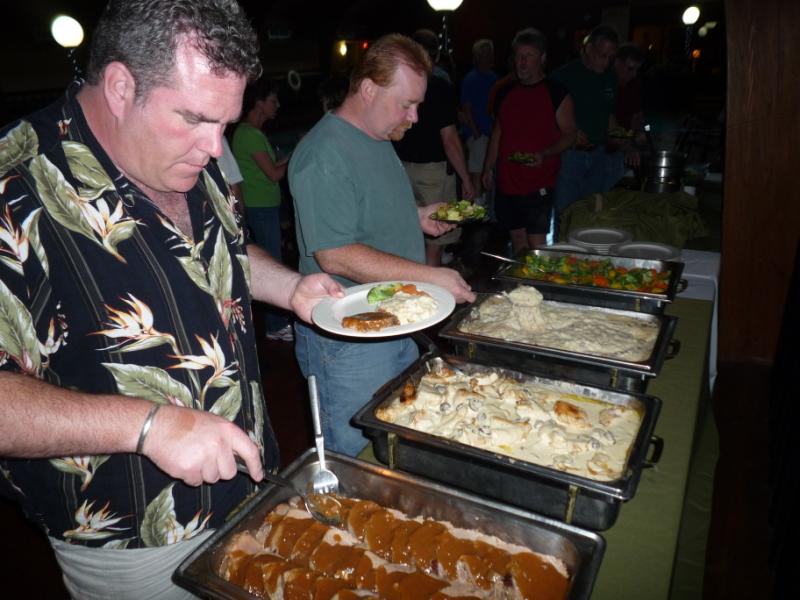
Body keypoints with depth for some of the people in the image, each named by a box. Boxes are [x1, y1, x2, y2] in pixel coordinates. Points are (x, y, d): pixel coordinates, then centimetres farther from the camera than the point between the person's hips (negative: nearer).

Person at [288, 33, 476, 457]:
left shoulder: (379, 139, 11)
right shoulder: (324, 155, -21)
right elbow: (336, 257, -26)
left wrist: (416, 217, 9)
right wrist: (430, 276, -26)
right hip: (347, 341, -10)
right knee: (356, 458, 7)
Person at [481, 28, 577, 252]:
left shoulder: (557, 93, -3)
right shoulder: (506, 92, 12)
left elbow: (569, 135, -3)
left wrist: (544, 154, -21)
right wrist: (488, 167, 15)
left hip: (538, 183, -5)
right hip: (506, 181, 5)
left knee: (536, 245, -6)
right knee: (517, 238, 12)